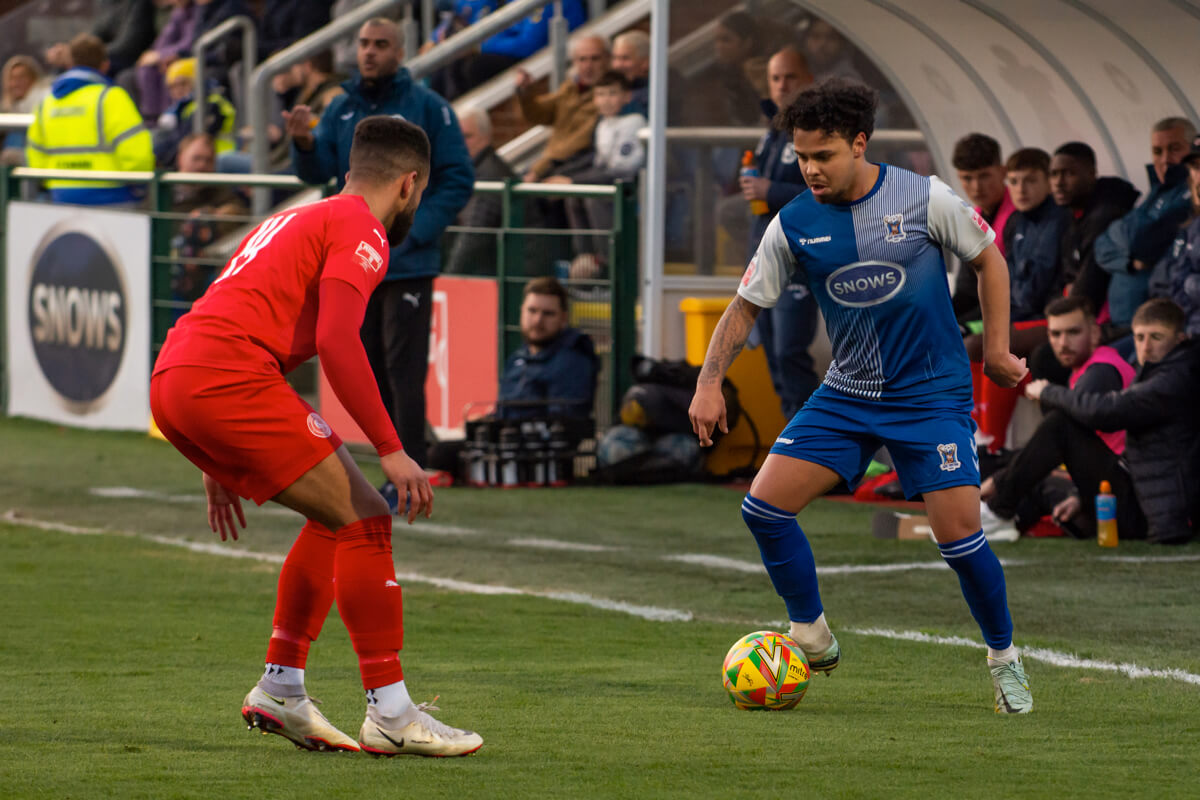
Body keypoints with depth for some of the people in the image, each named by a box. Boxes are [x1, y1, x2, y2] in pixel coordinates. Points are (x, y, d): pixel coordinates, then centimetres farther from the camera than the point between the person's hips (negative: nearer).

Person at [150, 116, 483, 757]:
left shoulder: (298, 219, 29)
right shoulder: (359, 229, 0)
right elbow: (336, 341, -15)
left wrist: (222, 463, 35)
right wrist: (390, 449, -15)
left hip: (171, 381, 10)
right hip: (228, 382, -10)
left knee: (338, 515, 19)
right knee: (364, 520, -6)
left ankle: (280, 690, 20)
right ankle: (390, 715, -9)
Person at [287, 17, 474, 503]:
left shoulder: (427, 107, -3)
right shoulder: (342, 109, 12)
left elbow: (457, 179, -4)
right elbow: (318, 172, 6)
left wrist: (416, 230, -14)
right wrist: (305, 144, -16)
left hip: (408, 263, -6)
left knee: (404, 371, -10)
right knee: (369, 372, 9)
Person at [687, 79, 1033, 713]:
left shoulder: (924, 198, -11)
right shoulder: (793, 226, -4)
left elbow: (988, 260, 3)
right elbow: (745, 306, 4)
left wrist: (997, 349, 1)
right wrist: (710, 381, -8)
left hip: (931, 393, -4)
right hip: (846, 394, 4)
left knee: (959, 536, -13)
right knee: (763, 506, -9)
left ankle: (1004, 658, 11)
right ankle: (812, 639, 9)